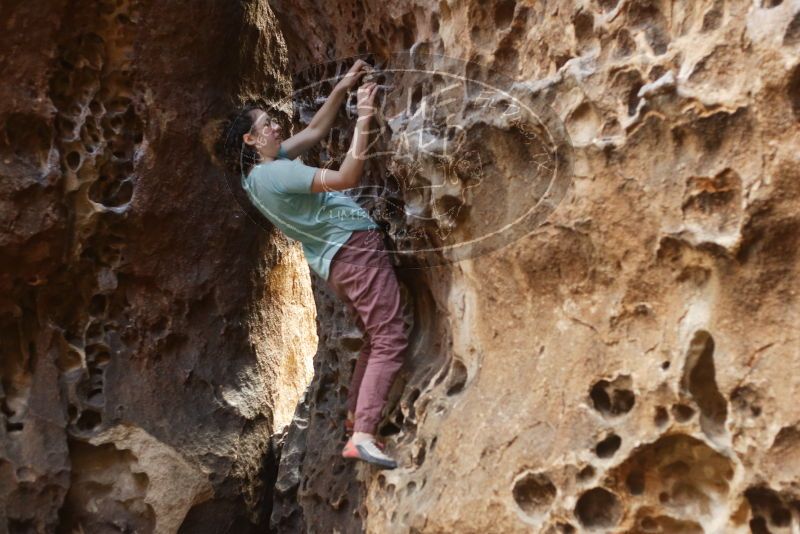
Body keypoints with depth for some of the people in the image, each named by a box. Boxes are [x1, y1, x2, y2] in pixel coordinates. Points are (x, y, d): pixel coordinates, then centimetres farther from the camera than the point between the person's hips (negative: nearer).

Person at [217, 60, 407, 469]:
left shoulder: (262, 168, 12)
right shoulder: (275, 173, -18)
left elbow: (315, 131, 20)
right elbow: (348, 178, -25)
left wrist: (341, 89, 13)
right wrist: (363, 119, -22)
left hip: (338, 259, 10)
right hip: (356, 249, -10)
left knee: (376, 338, 19)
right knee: (390, 340, -11)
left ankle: (355, 418, 22)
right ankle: (362, 436, -16)